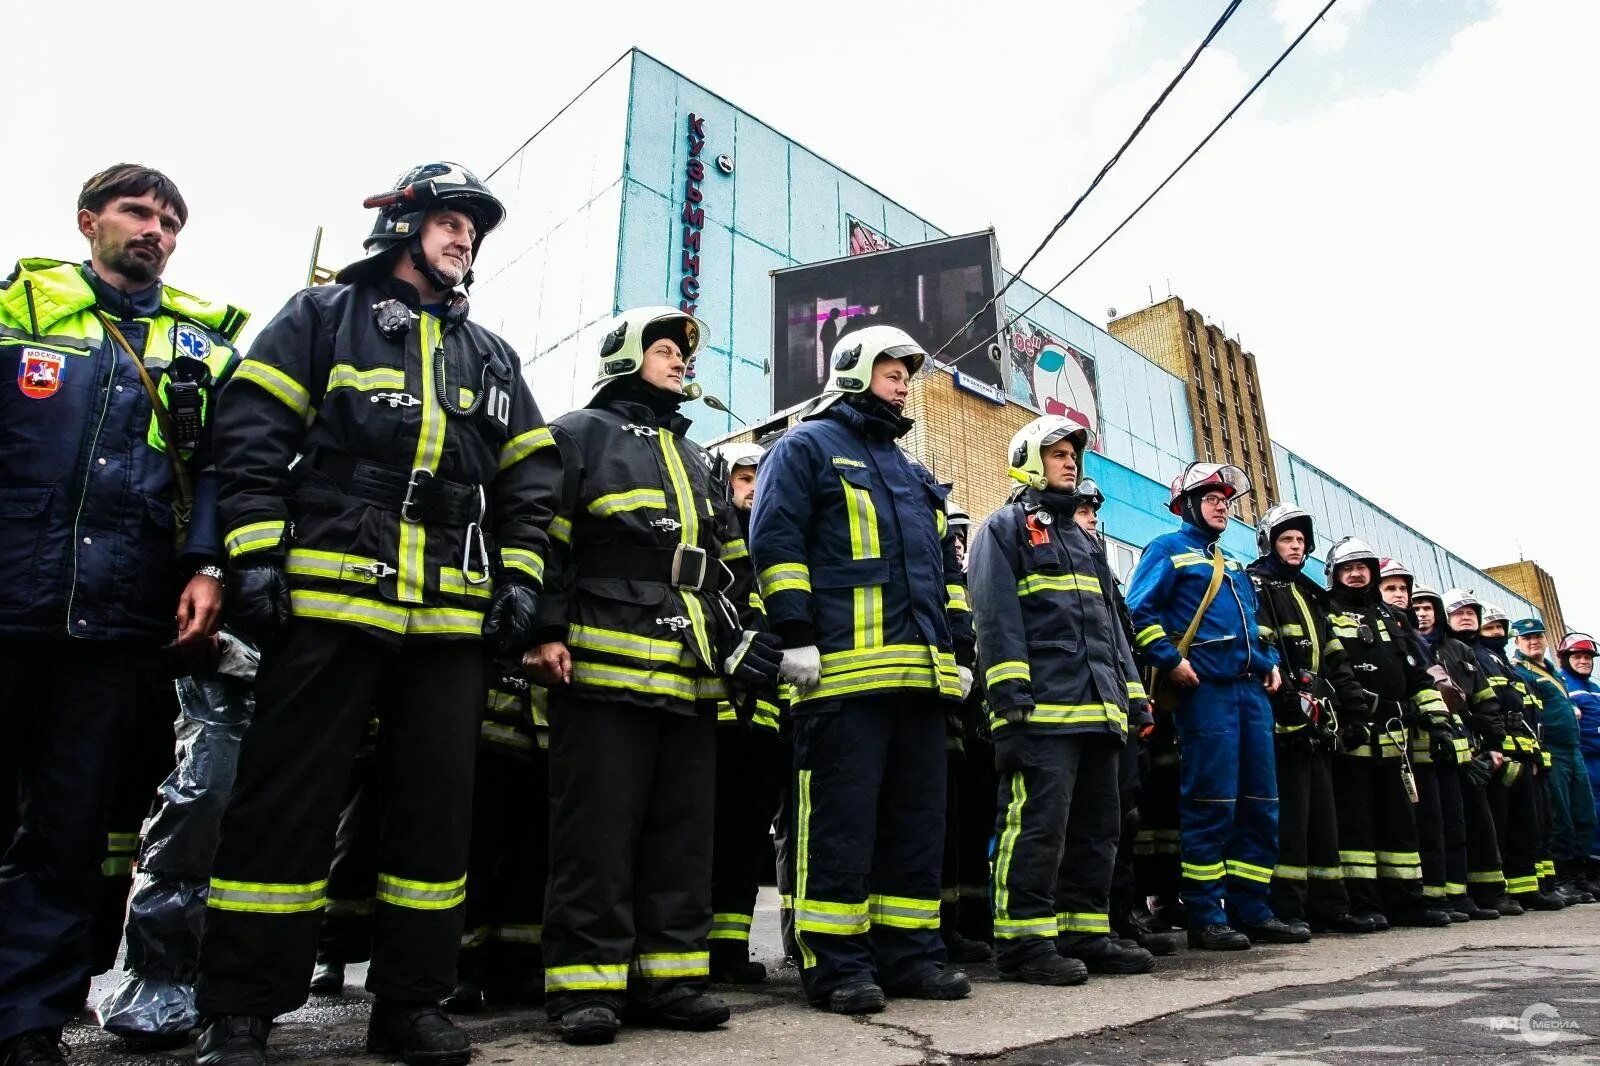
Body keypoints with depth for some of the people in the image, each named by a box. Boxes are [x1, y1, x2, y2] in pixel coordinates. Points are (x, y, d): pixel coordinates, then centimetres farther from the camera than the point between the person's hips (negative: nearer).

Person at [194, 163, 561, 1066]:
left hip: (454, 615, 4)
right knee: (289, 798, 0)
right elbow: (253, 433, 2)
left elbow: (533, 478, 19)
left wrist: (521, 578, 7)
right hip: (329, 597, -3)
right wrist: (256, 553, -8)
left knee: (440, 799, 5)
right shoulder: (324, 316, 12)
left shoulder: (492, 357, 23)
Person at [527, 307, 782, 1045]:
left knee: (684, 831, 8)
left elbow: (729, 563, 26)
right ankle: (584, 983, 5)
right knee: (598, 831, -5)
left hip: (692, 675, 7)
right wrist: (548, 632, -14)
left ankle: (670, 977, 16)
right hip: (606, 665, -7)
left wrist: (741, 638, 15)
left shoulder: (695, 457, 26)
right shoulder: (580, 435, 6)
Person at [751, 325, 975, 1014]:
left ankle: (910, 951, 18)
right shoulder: (807, 447, 6)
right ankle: (835, 963, 2)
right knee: (843, 815, -7)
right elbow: (775, 538, -6)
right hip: (845, 669, -8)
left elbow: (946, 566, 28)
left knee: (918, 815, 9)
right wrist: (796, 634, -15)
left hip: (921, 671, 8)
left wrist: (960, 648, 19)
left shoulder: (910, 473, 29)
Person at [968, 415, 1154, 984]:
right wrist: (1010, 694, -19)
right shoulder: (1005, 527, 3)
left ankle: (1084, 932, 19)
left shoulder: (1084, 539, 27)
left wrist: (1132, 690, 17)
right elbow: (996, 615, -9)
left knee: (1097, 823, 10)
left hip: (1099, 707, 9)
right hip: (1043, 707, -8)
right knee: (1038, 821, -11)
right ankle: (1023, 941, -3)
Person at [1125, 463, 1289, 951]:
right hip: (1205, 688, -8)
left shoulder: (1233, 564, 26)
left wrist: (1271, 662, 14)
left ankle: (1251, 909, 16)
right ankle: (1204, 917, -1)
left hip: (1251, 689, 8)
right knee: (1211, 803, -8)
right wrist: (1170, 659, -16)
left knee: (1260, 802, 7)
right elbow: (1138, 611, -8)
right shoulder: (1168, 549, 3)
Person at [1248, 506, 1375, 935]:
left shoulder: (1309, 594, 25)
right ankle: (1286, 909, -6)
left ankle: (1329, 906, 17)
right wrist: (1288, 693, -22)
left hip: (1316, 718, 9)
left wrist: (1355, 697, 14)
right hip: (1284, 717, -9)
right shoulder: (1256, 587, -1)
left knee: (1322, 812, 11)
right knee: (1289, 813, -10)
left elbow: (1333, 656, 25)